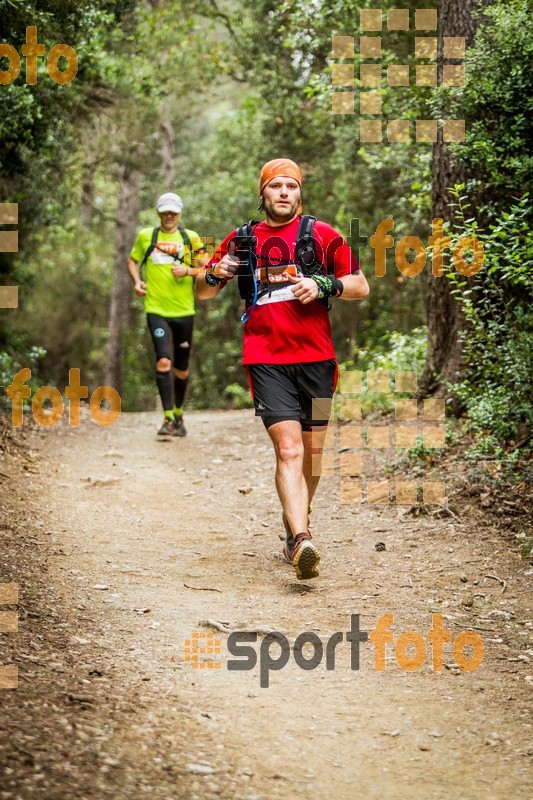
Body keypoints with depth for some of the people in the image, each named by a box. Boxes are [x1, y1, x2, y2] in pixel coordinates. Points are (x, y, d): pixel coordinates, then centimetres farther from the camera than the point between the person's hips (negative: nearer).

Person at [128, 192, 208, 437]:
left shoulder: (191, 238, 4)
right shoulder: (145, 236, 5)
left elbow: (206, 269, 5)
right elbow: (132, 260, 18)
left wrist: (188, 271, -14)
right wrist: (137, 281, 0)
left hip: (184, 310, 1)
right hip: (156, 309, -1)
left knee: (182, 369, 10)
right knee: (163, 362, -18)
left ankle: (178, 415, 30)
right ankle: (167, 418, -14)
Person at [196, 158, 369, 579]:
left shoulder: (322, 235, 7)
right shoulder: (241, 240, 12)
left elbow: (361, 287, 7)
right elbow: (202, 292, 22)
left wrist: (324, 285, -12)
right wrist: (214, 275, -2)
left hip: (316, 357, 1)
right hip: (267, 359, -1)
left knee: (312, 451, 10)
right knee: (289, 449, -16)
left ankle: (296, 522, 34)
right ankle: (301, 541, -27)